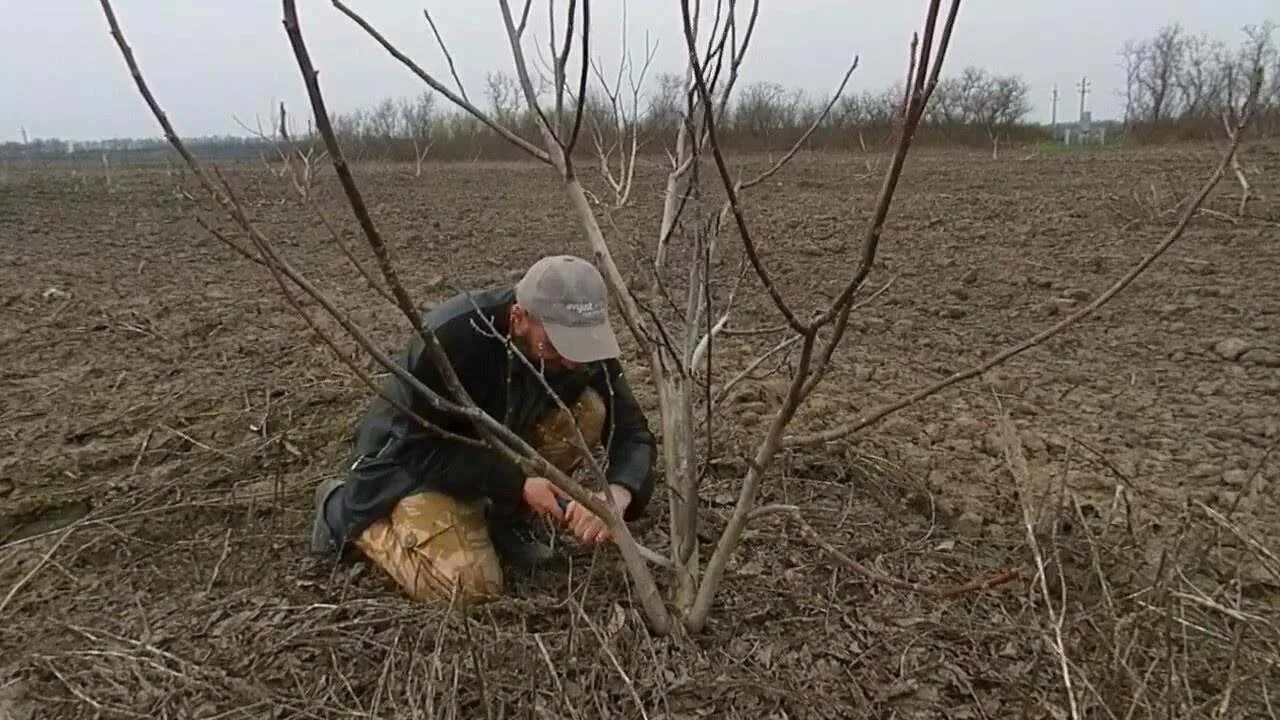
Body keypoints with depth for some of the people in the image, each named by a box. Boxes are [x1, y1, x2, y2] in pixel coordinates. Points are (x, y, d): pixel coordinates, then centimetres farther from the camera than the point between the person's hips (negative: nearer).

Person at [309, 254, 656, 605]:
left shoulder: (579, 342, -19)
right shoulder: (452, 337, -35)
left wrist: (617, 493, -37)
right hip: (416, 458, -5)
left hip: (495, 447, 5)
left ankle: (507, 520, 1)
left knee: (589, 409, -19)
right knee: (469, 587, -22)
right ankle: (345, 509, 3)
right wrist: (517, 484, -31)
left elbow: (631, 428, -16)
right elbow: (424, 448, -26)